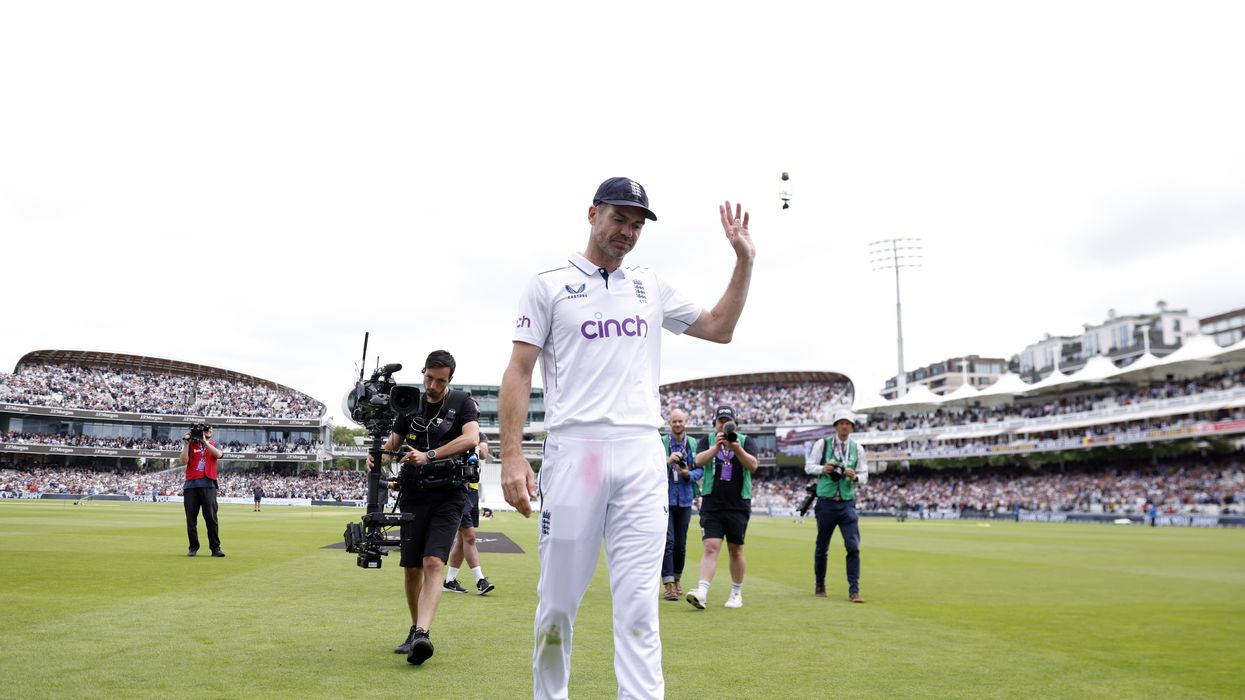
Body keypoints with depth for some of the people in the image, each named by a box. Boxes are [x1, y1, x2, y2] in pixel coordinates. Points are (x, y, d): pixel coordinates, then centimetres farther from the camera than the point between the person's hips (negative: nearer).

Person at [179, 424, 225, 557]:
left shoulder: (214, 445, 14)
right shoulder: (191, 445, 14)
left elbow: (218, 454, -9)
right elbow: (183, 461, -1)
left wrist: (204, 441, -11)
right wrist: (186, 444, -4)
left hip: (208, 485, -1)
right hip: (191, 485, 1)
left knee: (211, 517, -6)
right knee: (191, 518, 3)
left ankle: (215, 547, -4)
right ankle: (193, 547, 12)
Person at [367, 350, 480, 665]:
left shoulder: (461, 402, 3)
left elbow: (471, 438, -12)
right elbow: (391, 444, 12)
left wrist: (428, 456, -20)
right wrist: (377, 457, -12)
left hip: (448, 494, -3)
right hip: (414, 495, 4)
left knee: (433, 562, -18)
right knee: (411, 567, 6)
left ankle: (422, 634, -26)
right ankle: (415, 630, 22)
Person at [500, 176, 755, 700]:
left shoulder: (650, 287, 19)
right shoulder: (549, 285, 7)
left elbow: (719, 327, 23)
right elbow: (518, 372, 1)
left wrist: (744, 259, 13)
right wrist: (512, 456, -9)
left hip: (642, 459, 3)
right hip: (573, 451, -3)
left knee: (638, 603, -2)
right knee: (558, 601, 3)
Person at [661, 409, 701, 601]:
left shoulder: (694, 444, 5)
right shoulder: (661, 443, 0)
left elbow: (700, 470, 6)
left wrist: (689, 474, -14)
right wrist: (668, 460, -21)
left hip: (685, 499, 3)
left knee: (681, 543, 10)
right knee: (667, 541, -11)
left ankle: (677, 580, 26)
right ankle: (668, 585, -10)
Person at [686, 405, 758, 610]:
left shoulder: (744, 440, 6)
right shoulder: (708, 440, 7)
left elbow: (753, 465, -8)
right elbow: (699, 461, -10)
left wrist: (738, 449, -24)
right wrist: (716, 446, -25)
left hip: (738, 505, 0)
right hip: (712, 504, 0)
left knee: (735, 550, 7)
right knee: (711, 547, -10)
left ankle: (737, 593, 20)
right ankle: (702, 592, -18)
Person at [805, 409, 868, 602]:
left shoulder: (857, 448, 5)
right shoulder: (822, 444, -1)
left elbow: (864, 476, 7)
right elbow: (808, 467, -1)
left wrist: (855, 477, -16)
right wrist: (822, 468, -21)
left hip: (847, 503, 1)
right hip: (826, 502, -1)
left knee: (853, 546, -10)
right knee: (821, 547, 10)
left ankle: (854, 591, -4)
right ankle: (819, 585, 29)